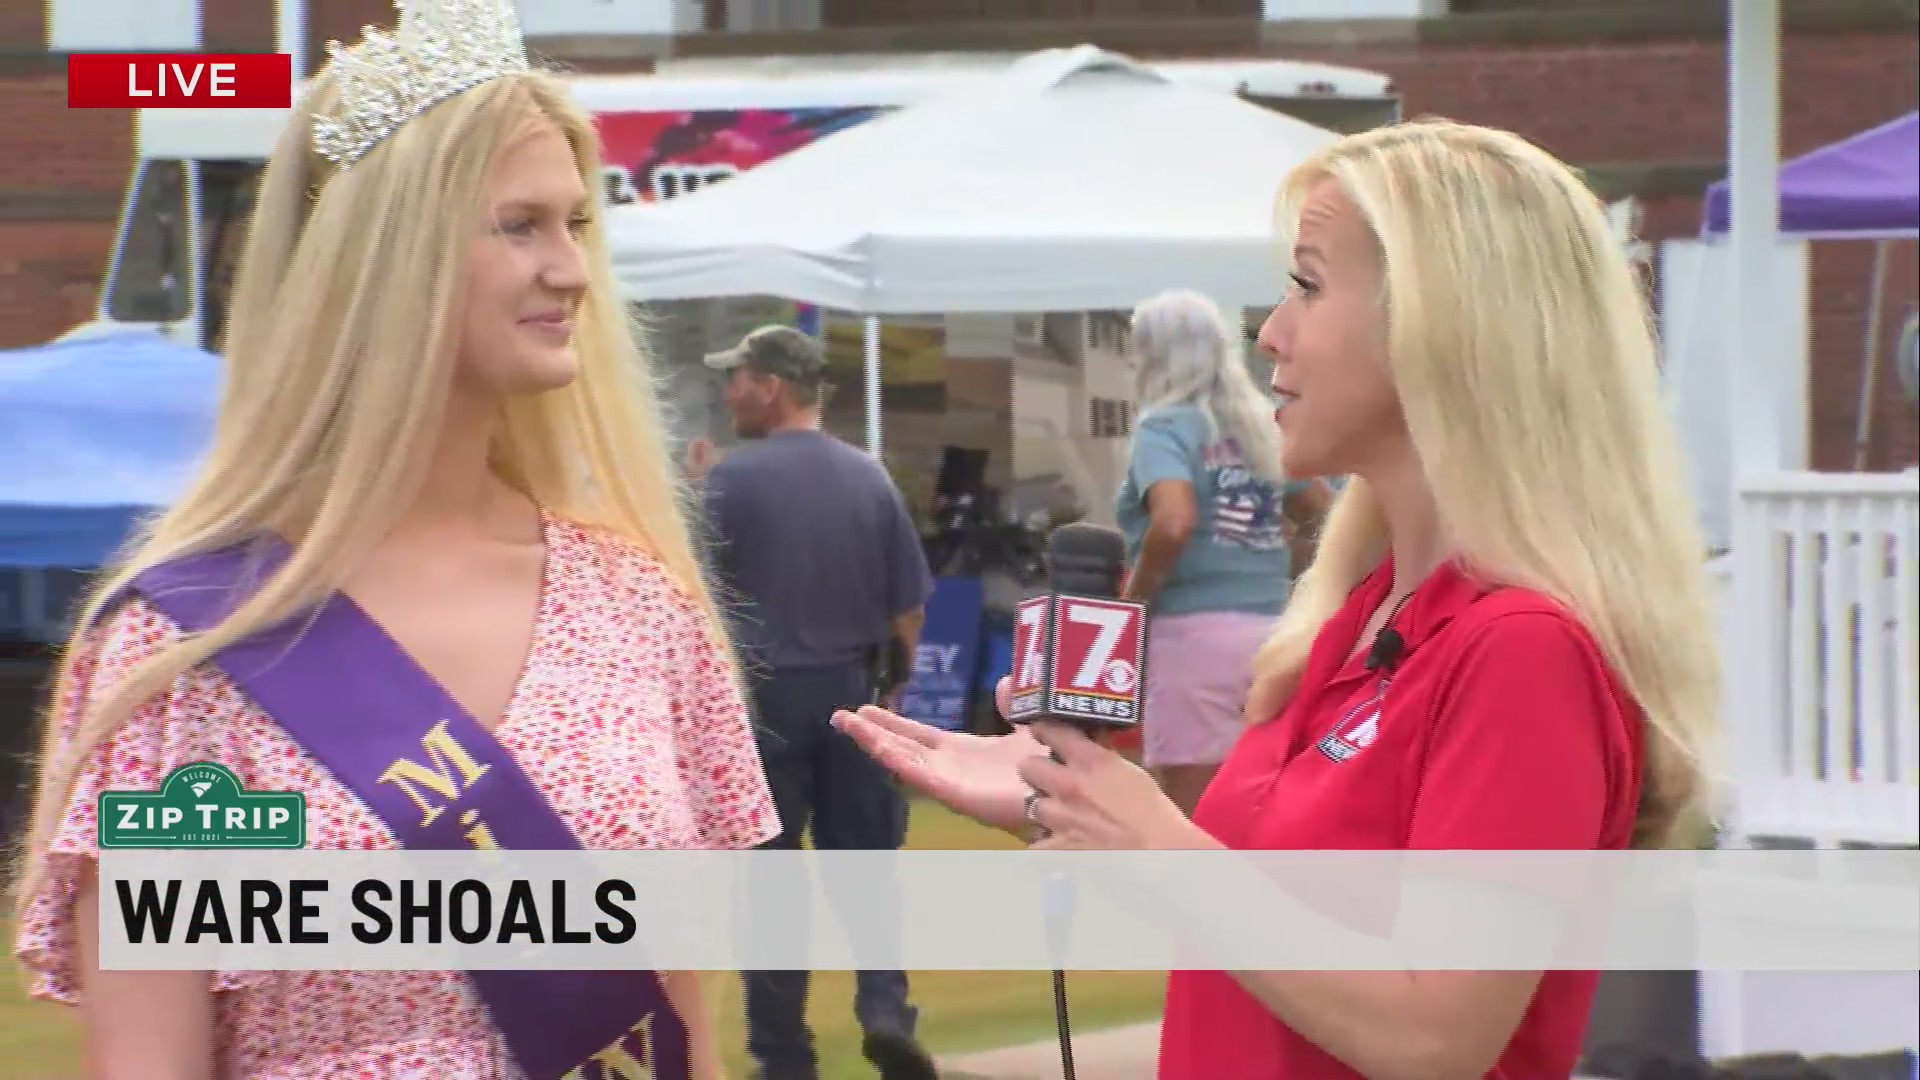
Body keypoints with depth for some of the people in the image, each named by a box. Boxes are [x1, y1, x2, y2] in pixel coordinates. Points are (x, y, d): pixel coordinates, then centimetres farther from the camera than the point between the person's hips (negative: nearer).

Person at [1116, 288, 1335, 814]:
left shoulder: (1166, 426, -7)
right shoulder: (1261, 425, 13)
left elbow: (1173, 523, -23)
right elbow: (1319, 507, 26)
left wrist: (1134, 597, -10)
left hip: (1194, 632, -7)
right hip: (1269, 632, 7)